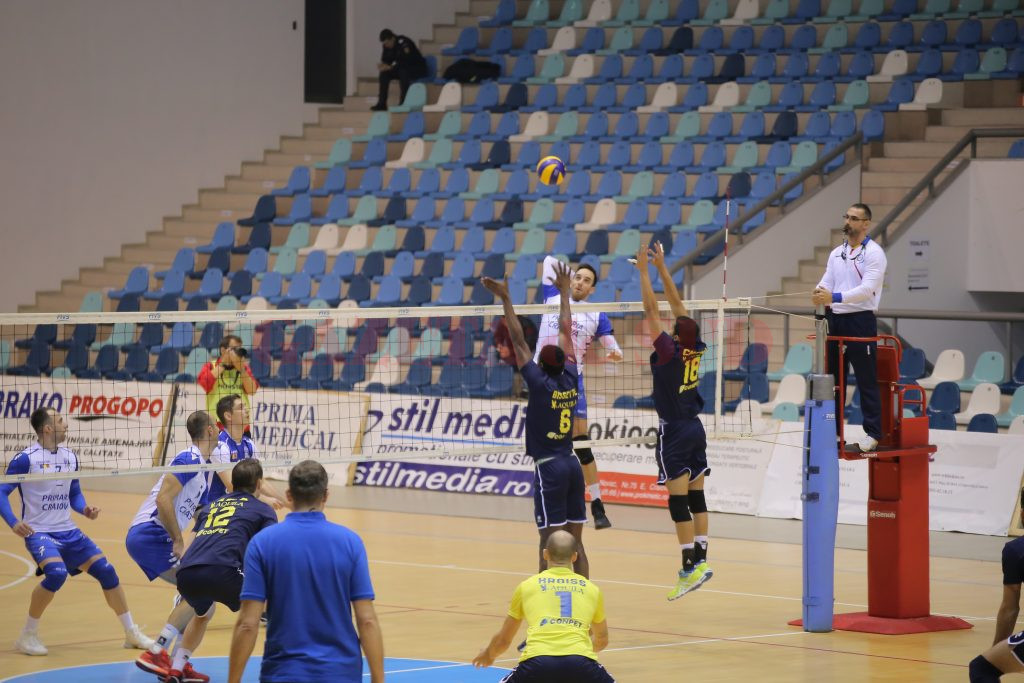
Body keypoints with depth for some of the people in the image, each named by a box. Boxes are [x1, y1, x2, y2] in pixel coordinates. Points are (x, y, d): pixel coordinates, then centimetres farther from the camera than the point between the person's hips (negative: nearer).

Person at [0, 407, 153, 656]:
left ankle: (131, 633, 15)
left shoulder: (69, 457, 7)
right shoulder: (25, 459, -12)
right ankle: (27, 635, -15)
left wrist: (85, 509, -3)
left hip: (67, 531, 6)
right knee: (57, 573, -31)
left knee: (106, 571, 0)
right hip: (38, 532, -6)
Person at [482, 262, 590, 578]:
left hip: (549, 468, -6)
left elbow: (518, 341, -10)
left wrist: (505, 299, -6)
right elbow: (566, 331, 15)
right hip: (572, 465, 6)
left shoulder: (541, 383, -10)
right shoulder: (570, 380, 4)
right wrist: (564, 291, 26)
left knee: (550, 544, -8)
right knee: (575, 542, 8)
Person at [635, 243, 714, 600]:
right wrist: (662, 267, 11)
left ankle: (690, 568, -11)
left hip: (674, 431, -7)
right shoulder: (695, 348, -1)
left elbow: (651, 310, -17)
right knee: (696, 497, 9)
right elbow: (677, 305, 7)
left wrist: (644, 271, -11)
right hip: (695, 427, 8)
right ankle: (701, 559, 8)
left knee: (679, 502, -7)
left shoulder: (670, 351, -18)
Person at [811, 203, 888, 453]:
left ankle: (872, 434, 0)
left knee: (866, 380, -4)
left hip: (861, 320, -6)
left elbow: (868, 289, -17)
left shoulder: (874, 253, -6)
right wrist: (820, 293, -17)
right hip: (835, 320, 6)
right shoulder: (836, 254, 15)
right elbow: (827, 282, 8)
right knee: (833, 378, 9)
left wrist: (835, 297, -27)